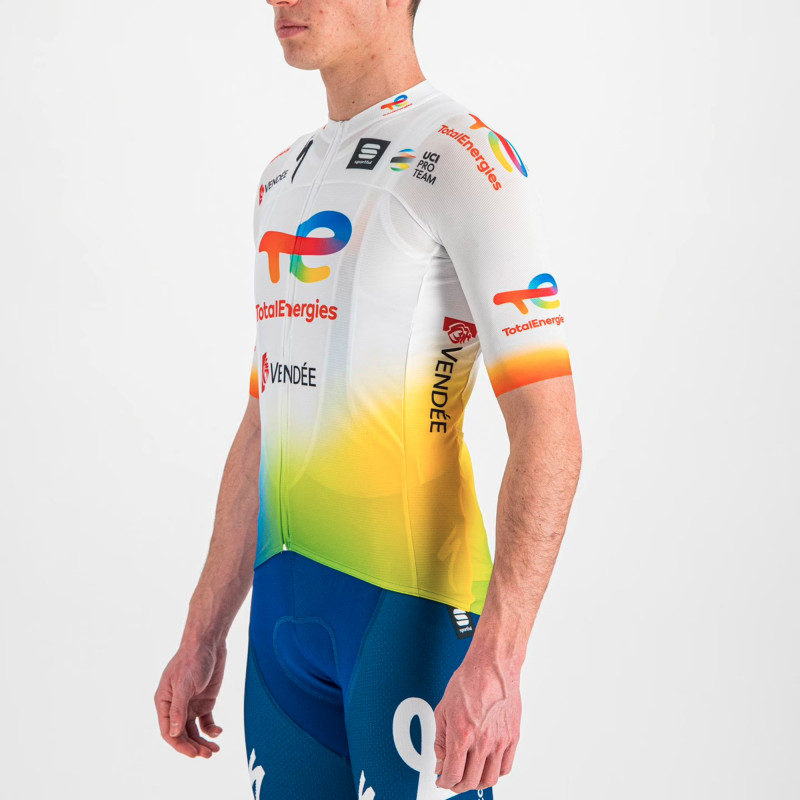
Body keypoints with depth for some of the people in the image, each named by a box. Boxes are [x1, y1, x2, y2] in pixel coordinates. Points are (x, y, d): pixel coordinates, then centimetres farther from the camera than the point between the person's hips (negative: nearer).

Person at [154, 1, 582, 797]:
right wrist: (202, 636, 18)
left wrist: (497, 657, -24)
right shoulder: (283, 175, 18)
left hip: (413, 600, -7)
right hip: (284, 594, 7)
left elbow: (549, 429, -16)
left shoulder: (466, 157, -8)